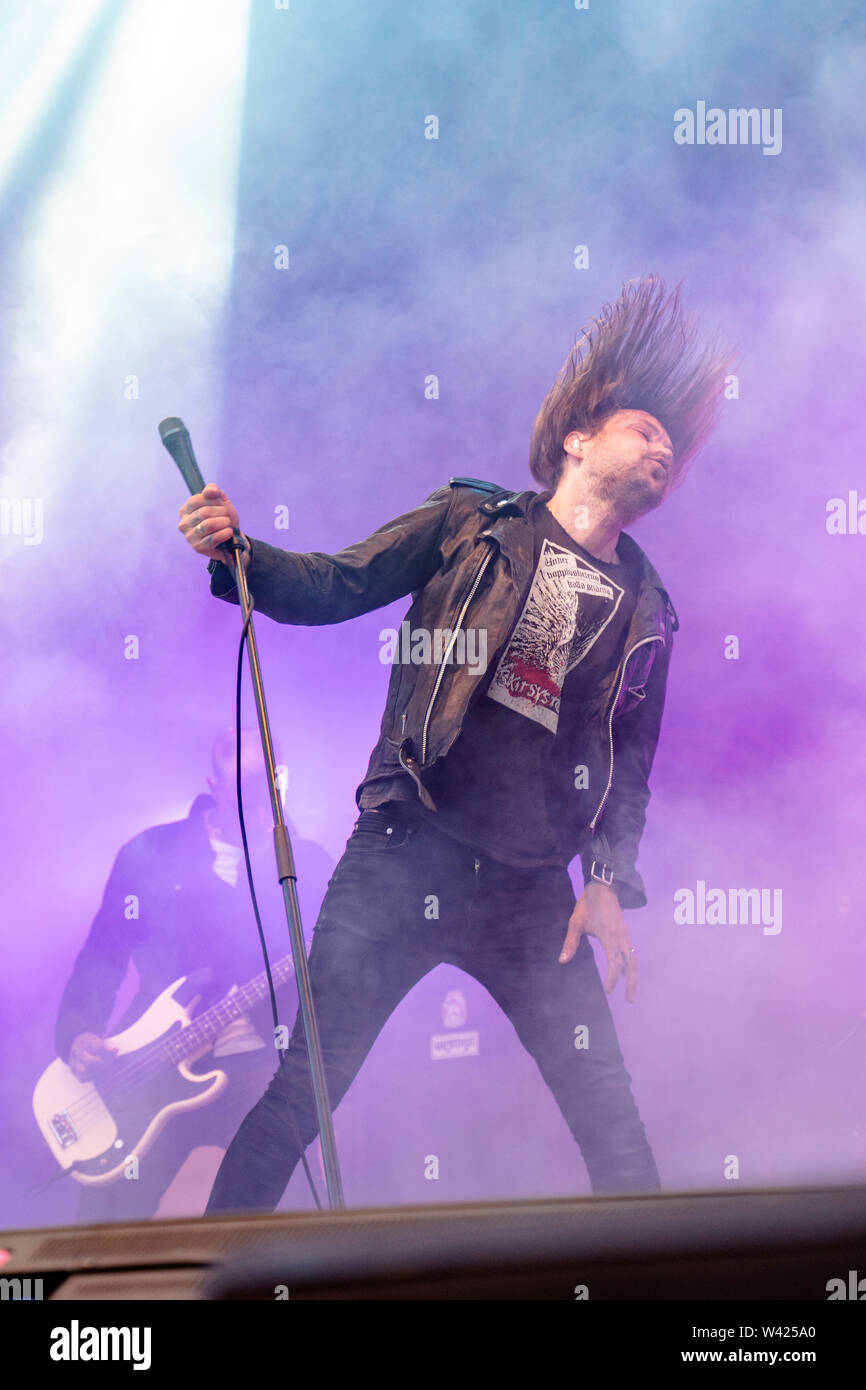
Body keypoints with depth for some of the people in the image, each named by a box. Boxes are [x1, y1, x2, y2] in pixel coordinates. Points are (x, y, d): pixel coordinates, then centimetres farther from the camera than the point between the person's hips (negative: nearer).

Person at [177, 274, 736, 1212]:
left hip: (532, 892, 3)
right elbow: (332, 587, 3)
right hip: (401, 856, -3)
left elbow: (632, 765, 17)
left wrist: (611, 883, 4)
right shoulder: (471, 524, 6)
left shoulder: (645, 614, 15)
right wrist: (239, 552, -15)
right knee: (304, 1088, -4)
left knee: (614, 1128, 3)